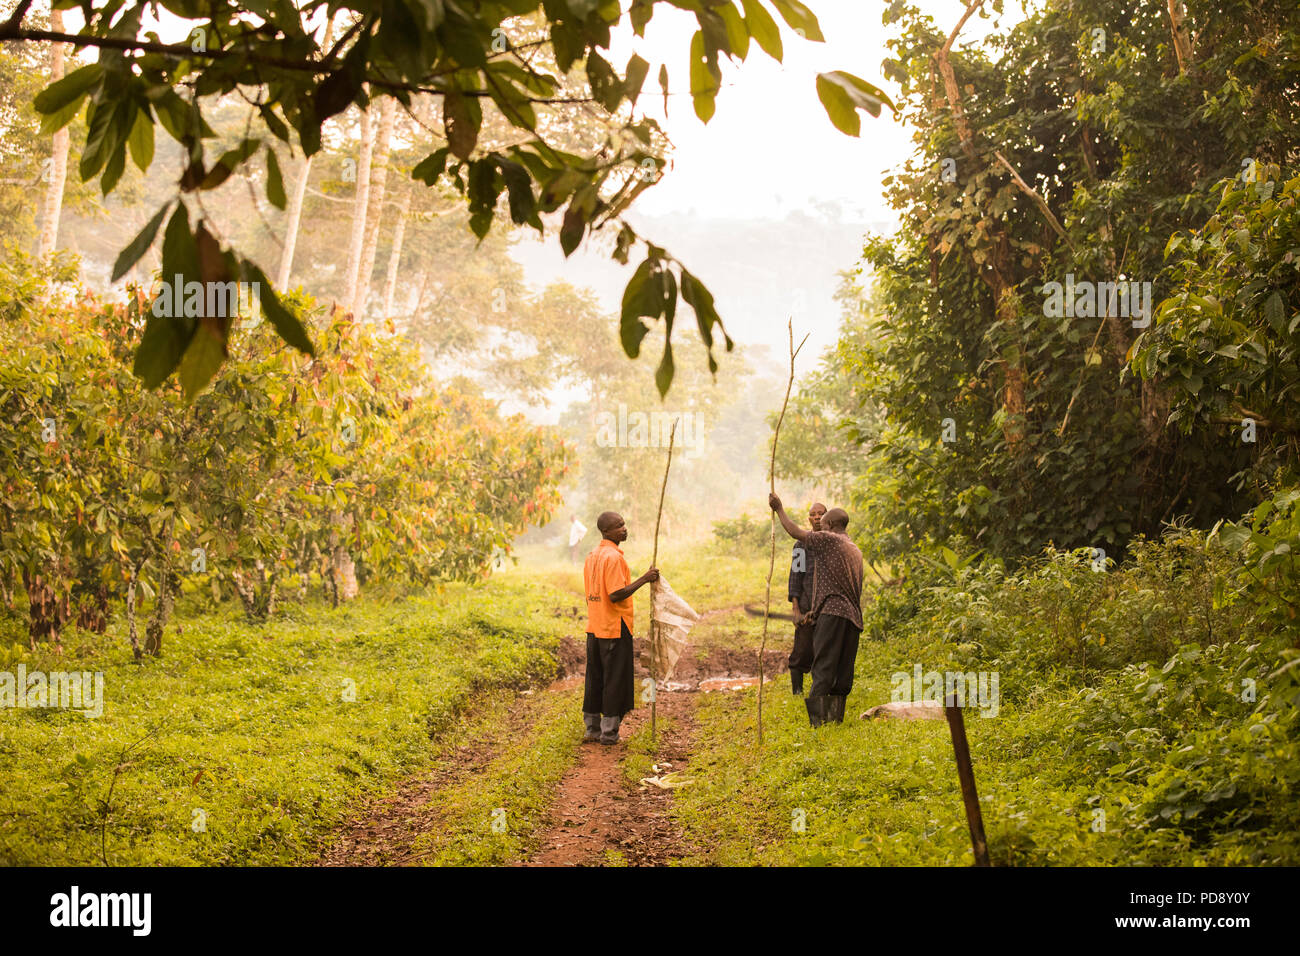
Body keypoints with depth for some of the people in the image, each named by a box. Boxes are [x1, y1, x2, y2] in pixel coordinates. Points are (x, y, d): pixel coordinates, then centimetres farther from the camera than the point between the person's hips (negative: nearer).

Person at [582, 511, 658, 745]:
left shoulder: (592, 556, 12)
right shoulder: (613, 557, -17)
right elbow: (616, 595, -23)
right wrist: (644, 579, -18)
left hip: (594, 628, 9)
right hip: (615, 629, -9)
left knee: (595, 679, 13)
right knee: (615, 681, -1)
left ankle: (592, 729, 19)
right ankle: (609, 733, 3)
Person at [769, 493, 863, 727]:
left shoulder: (828, 540, -1)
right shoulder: (855, 550, 23)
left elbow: (795, 532, 1)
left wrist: (779, 509, 17)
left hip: (832, 612, -8)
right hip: (853, 616, 8)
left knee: (823, 667, -12)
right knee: (843, 672, 7)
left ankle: (817, 719, -20)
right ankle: (836, 718, 7)